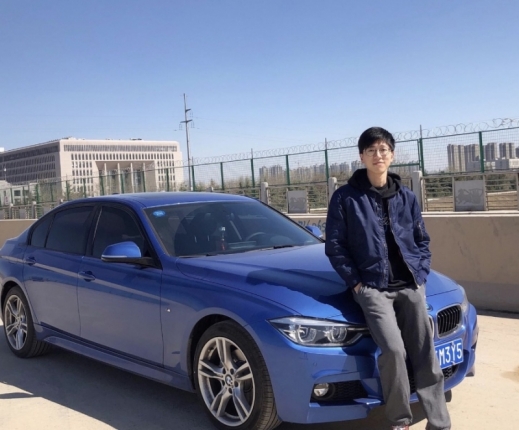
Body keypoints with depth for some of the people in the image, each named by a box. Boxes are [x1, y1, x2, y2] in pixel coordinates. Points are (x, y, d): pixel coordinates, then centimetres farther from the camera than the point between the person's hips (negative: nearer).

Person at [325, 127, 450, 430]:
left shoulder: (407, 197, 9)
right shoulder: (345, 197, -1)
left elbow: (422, 241, 17)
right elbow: (335, 245, -1)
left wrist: (421, 273, 3)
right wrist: (355, 281, -7)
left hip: (411, 286, 4)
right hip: (372, 287, -4)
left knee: (426, 354, 1)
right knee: (394, 350, -19)